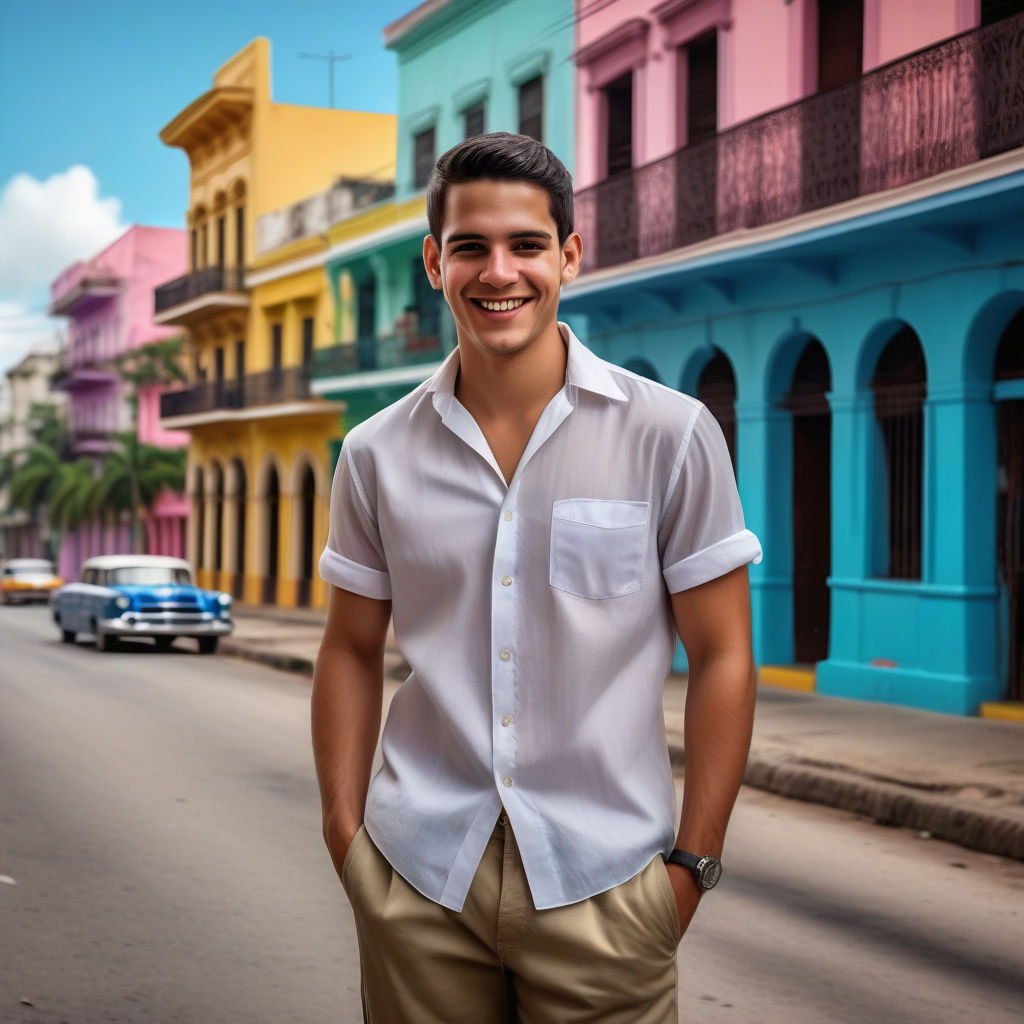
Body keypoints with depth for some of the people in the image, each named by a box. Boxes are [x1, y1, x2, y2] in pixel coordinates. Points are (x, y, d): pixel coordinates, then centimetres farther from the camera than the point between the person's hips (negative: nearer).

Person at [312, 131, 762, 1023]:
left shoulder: (672, 435, -4)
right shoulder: (376, 454, 4)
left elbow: (722, 656, -2)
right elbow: (352, 650, 12)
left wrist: (692, 863, -5)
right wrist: (344, 833, 5)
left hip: (601, 882, -2)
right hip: (417, 882, 2)